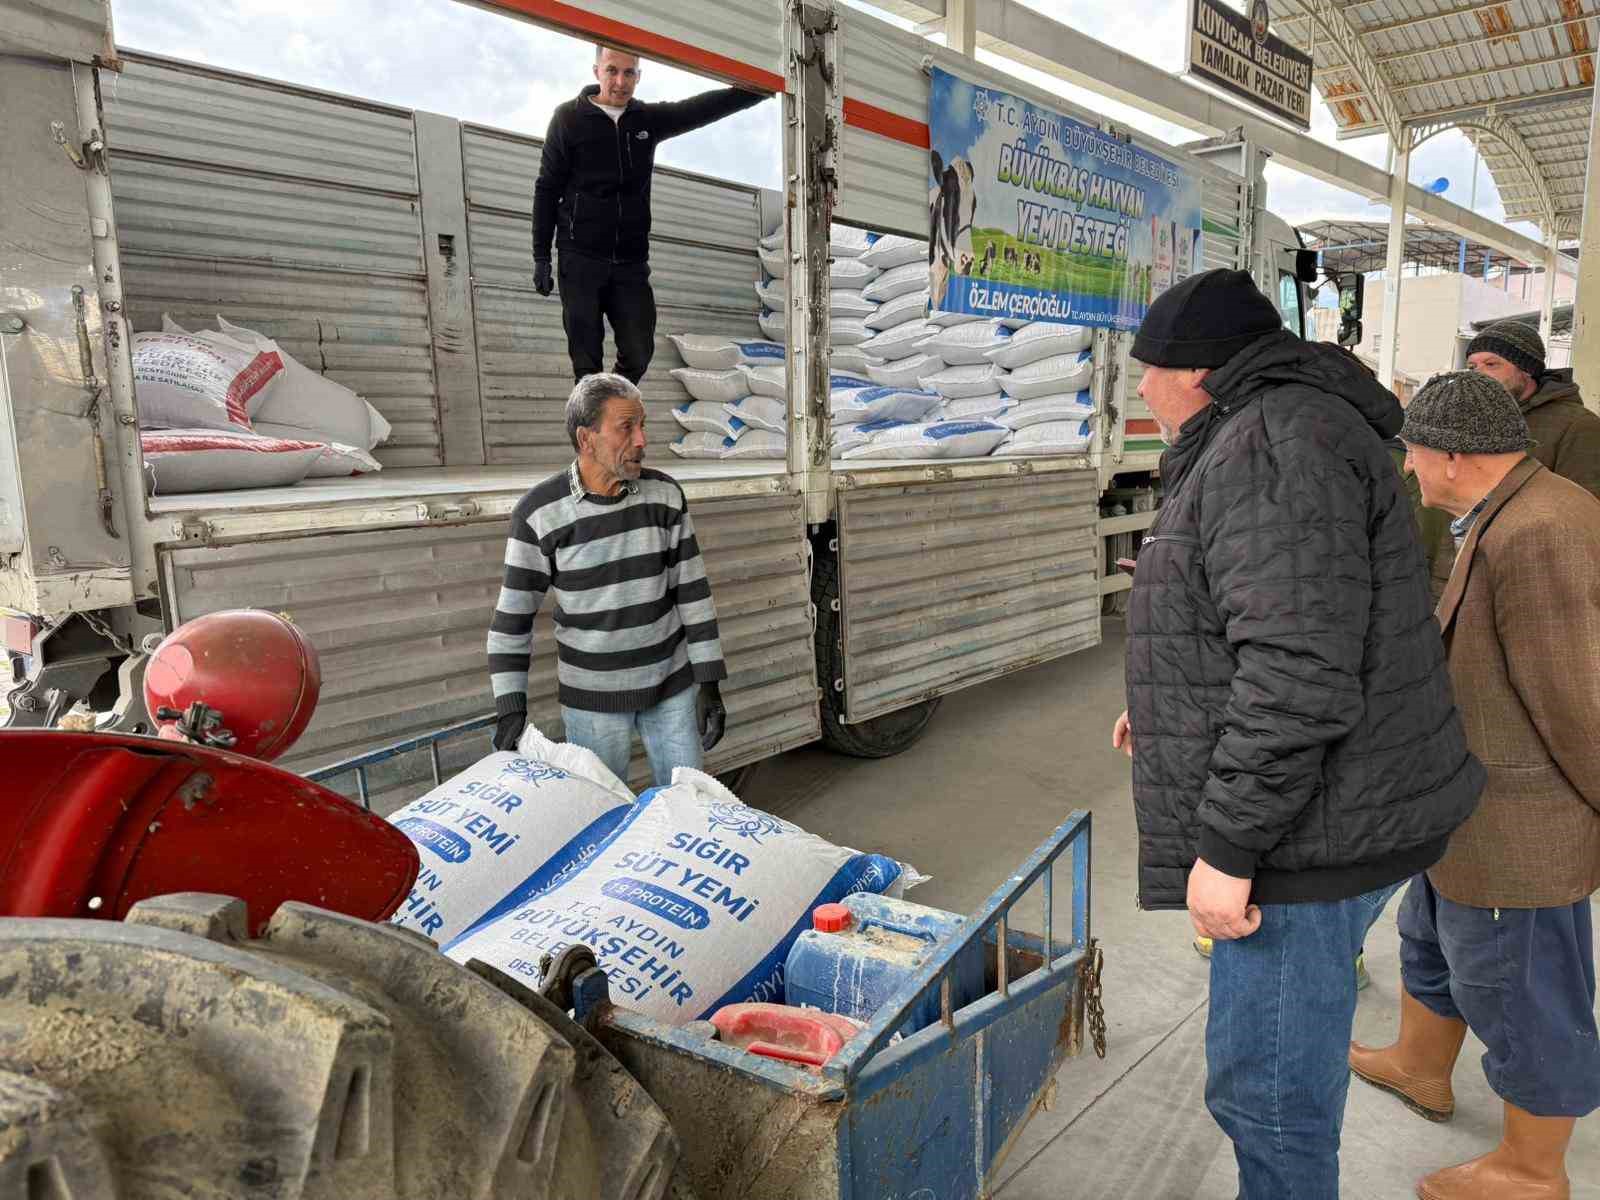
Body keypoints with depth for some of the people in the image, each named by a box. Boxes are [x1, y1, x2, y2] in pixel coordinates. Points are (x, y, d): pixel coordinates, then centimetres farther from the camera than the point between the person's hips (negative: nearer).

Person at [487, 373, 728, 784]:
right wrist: (512, 707, -11)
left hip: (672, 686, 2)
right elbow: (513, 614, -7)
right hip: (592, 698, -2)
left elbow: (692, 592, -2)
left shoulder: (666, 495, -5)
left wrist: (708, 683, -3)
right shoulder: (539, 513, -13)